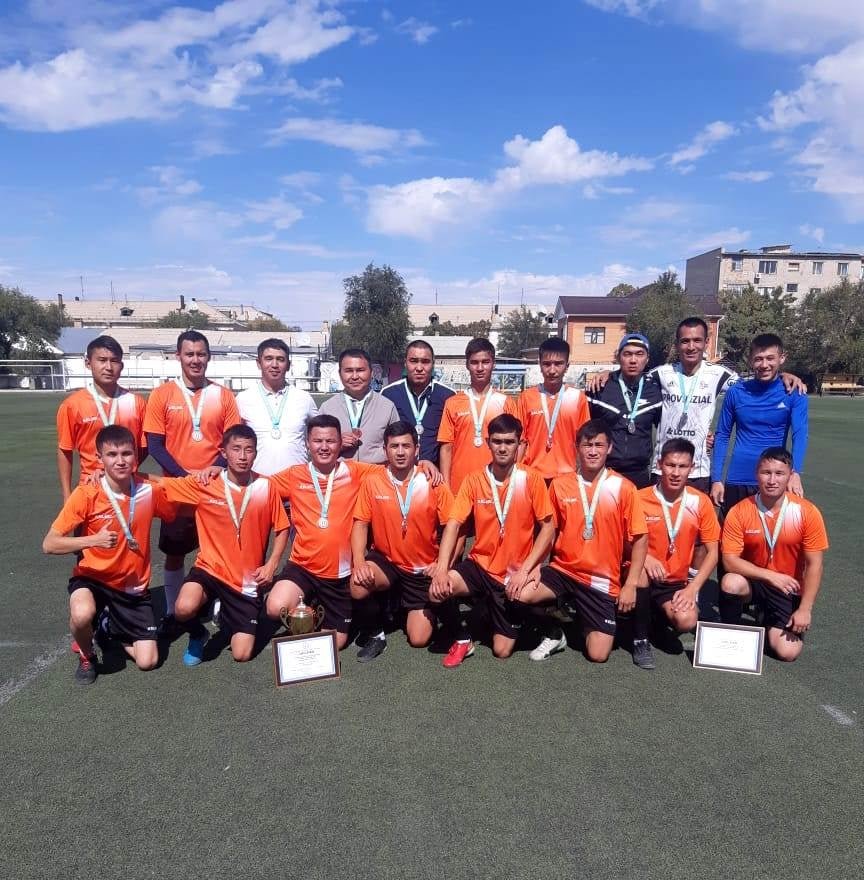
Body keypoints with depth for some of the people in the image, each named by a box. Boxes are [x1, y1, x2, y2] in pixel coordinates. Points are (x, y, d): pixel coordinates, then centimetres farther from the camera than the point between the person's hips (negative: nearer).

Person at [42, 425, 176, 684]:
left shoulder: (149, 490, -13)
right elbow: (49, 544, -18)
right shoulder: (86, 494, -18)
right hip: (92, 578, -2)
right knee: (82, 615, -38)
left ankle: (112, 629, 31)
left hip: (134, 586, 2)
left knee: (147, 661, -2)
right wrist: (93, 540, -34)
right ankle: (86, 654, 0)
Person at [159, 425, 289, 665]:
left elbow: (281, 528, 3)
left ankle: (226, 616, 34)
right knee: (184, 608, -34)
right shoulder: (204, 484, -9)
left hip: (247, 580, 1)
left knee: (242, 655, -1)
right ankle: (198, 634, 6)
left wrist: (271, 565, -6)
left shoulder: (266, 487, -7)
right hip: (210, 569, -1)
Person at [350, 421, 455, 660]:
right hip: (385, 560, 1)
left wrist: (443, 564, -18)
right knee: (358, 586, -32)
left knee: (419, 639, -4)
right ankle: (376, 634, -1)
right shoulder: (372, 481, -7)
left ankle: (424, 608, 32)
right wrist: (359, 562, -20)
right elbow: (360, 524, -5)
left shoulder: (433, 483, -10)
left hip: (423, 569, 0)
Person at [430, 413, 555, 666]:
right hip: (480, 565, 2)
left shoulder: (531, 479, -8)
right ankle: (463, 638, 2)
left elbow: (548, 528, -6)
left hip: (514, 573, -1)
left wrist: (524, 570, -16)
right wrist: (441, 570, -23)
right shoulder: (473, 479, -4)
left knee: (502, 651, -2)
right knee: (438, 589, -28)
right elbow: (453, 524, -9)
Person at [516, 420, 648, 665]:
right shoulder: (559, 485, -1)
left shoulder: (624, 488, -7)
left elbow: (640, 538, -4)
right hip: (562, 571, 2)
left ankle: (586, 618, 27)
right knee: (518, 594, -25)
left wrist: (630, 584, -8)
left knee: (598, 655, -8)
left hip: (602, 580, -1)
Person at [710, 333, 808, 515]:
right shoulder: (736, 392, 1)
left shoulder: (794, 394, -2)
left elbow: (800, 434, -14)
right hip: (737, 480, 1)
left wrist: (795, 473, -30)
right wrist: (716, 479, -1)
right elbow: (722, 436, 5)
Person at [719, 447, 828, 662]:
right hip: (752, 581, 0)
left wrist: (805, 609, -13)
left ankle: (771, 621, 22)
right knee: (730, 583, -34)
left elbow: (814, 566, -10)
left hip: (788, 590, 1)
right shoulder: (739, 512, -15)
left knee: (787, 651, -13)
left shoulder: (807, 512, -14)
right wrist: (770, 575, -26)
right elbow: (729, 560, -16)